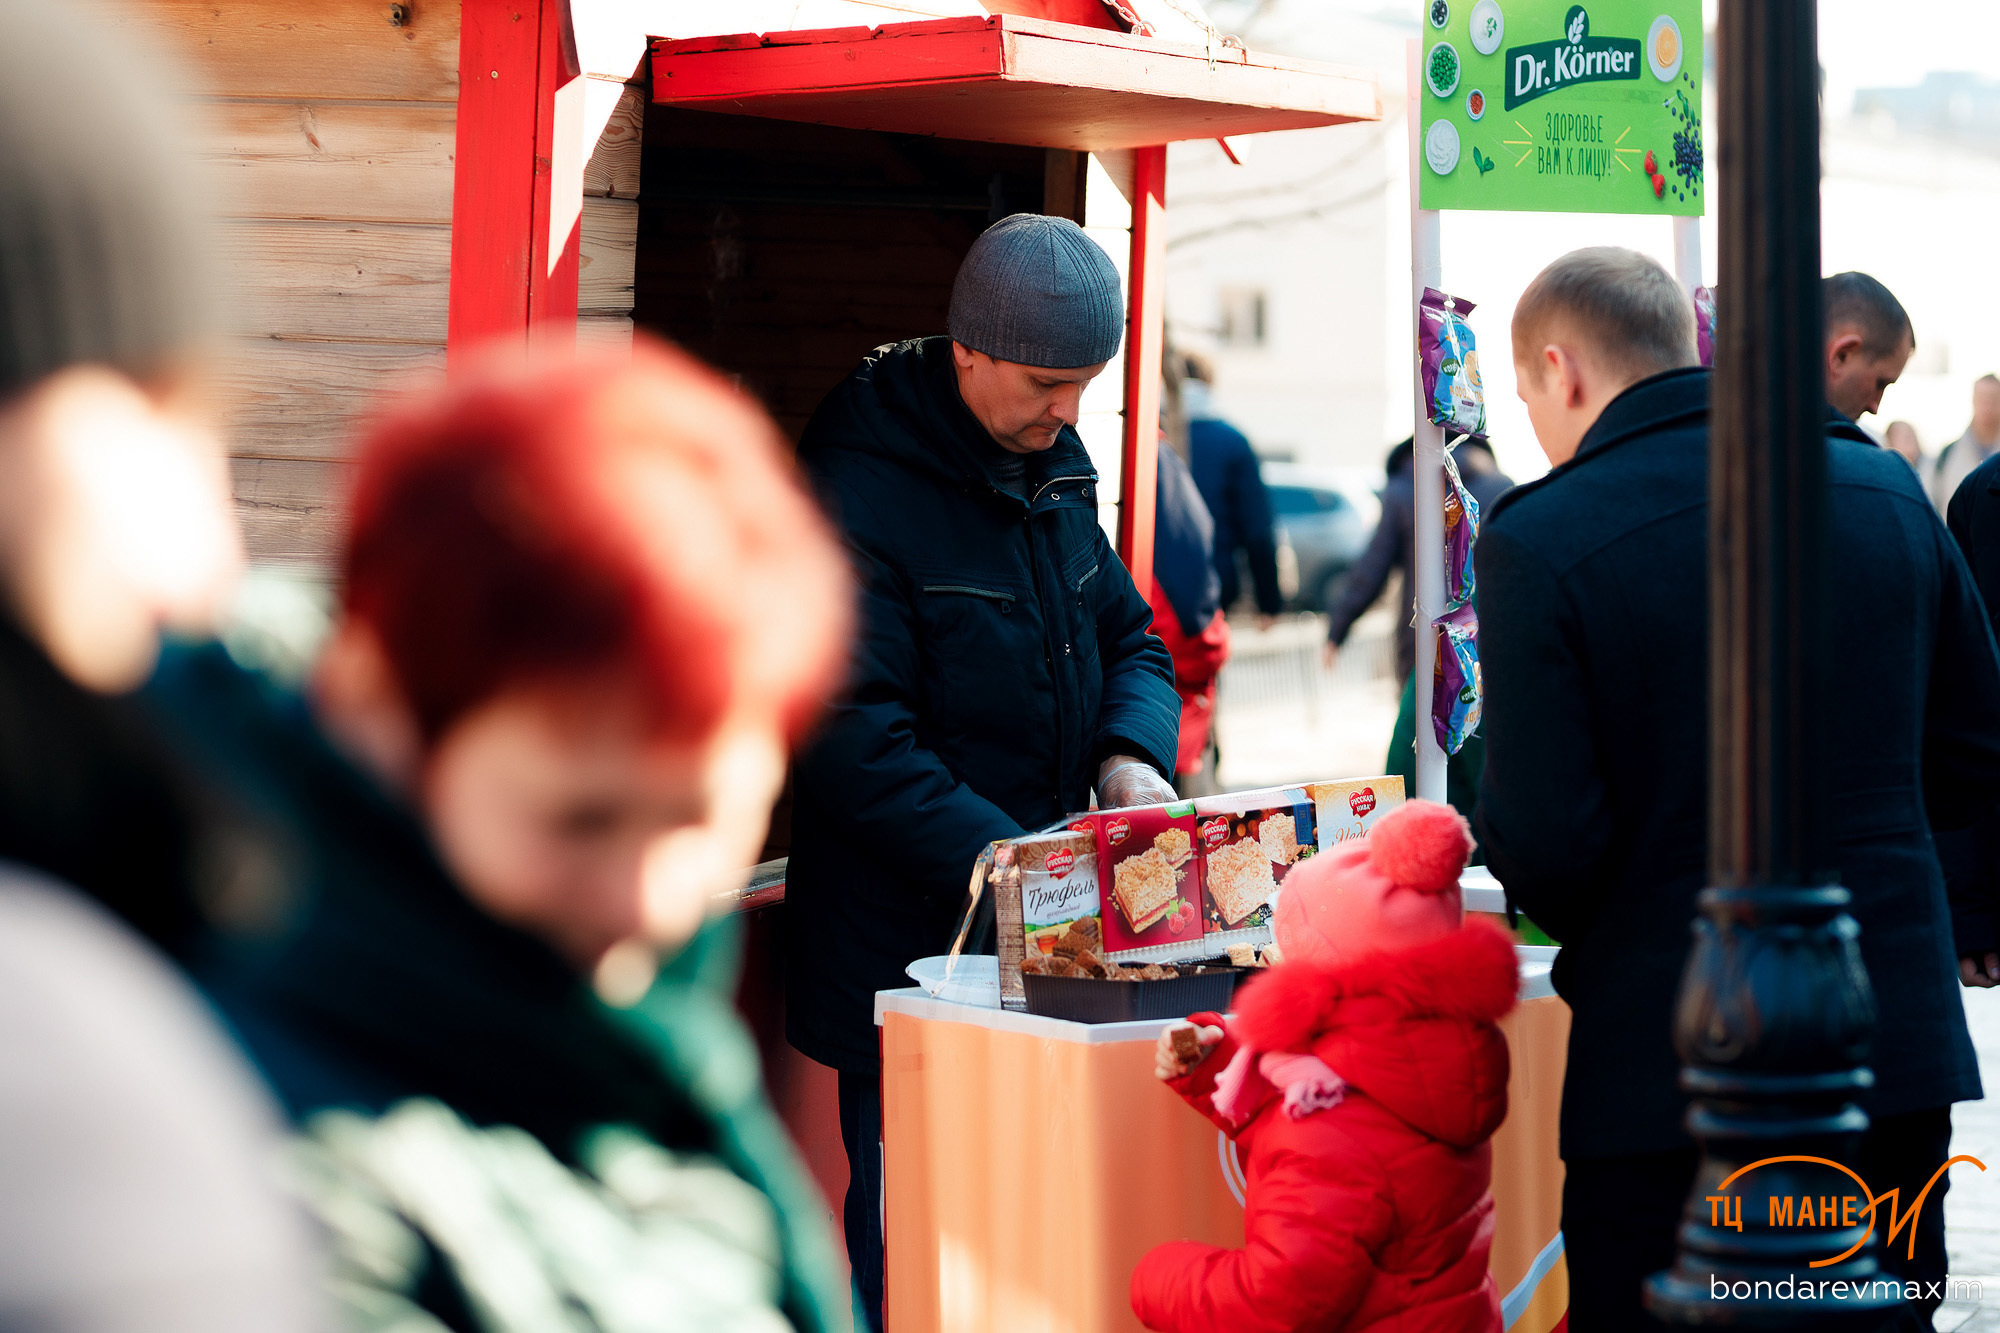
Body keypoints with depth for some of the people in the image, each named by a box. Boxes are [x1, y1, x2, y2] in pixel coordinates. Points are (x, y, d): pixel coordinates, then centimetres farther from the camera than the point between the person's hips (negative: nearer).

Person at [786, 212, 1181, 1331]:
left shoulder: (1055, 467, 11)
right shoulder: (858, 487, -15)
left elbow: (1128, 634, 20)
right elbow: (852, 740, -20)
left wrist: (1132, 753, -2)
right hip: (908, 947, -7)